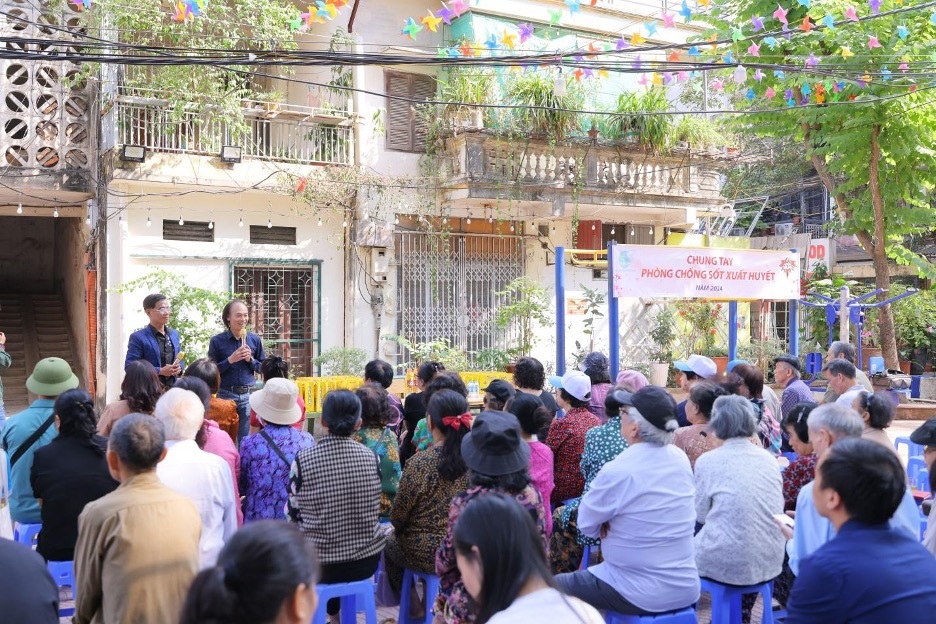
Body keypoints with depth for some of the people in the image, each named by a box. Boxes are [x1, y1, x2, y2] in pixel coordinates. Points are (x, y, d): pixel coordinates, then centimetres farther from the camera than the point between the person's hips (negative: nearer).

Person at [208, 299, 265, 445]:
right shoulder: (217, 341, -3)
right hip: (225, 394, -2)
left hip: (248, 395, 2)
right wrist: (230, 360, -16)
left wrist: (251, 360, -9)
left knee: (245, 439, 9)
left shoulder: (255, 339, 3)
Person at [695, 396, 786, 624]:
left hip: (728, 563, -4)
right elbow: (778, 509, 16)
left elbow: (700, 515, 1)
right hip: (770, 560, 4)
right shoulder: (768, 458, 4)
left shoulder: (708, 461, -9)